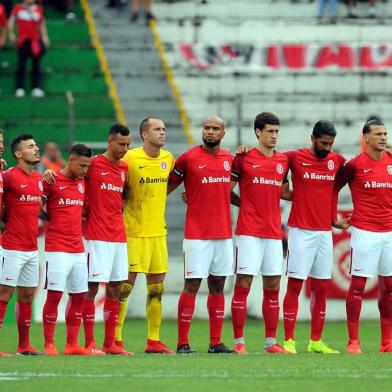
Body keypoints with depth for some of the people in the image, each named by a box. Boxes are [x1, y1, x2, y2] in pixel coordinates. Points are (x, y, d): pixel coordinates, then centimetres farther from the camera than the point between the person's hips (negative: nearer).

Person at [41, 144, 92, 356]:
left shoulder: (81, 183, 13)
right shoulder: (51, 181, -6)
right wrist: (53, 220, -9)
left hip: (78, 249, 7)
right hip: (57, 249, -7)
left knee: (79, 296, 6)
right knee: (54, 295, -8)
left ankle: (72, 344, 12)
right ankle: (49, 344, -3)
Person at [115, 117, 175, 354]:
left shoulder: (168, 159, 7)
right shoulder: (130, 159, -11)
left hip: (159, 231, 6)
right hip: (134, 231, -6)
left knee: (157, 288, 7)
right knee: (126, 285, -5)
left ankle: (154, 341, 13)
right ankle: (116, 340, -1)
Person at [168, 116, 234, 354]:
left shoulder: (229, 158, 10)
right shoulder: (189, 158, -6)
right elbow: (170, 185, 2)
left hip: (224, 233, 5)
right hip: (197, 234, -5)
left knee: (218, 286, 8)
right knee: (192, 285, -7)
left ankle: (216, 342, 11)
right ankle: (183, 343, -4)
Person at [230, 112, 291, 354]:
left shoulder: (283, 161, 12)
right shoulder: (244, 158, -2)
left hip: (274, 232, 5)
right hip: (249, 232, -5)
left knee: (273, 286, 6)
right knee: (243, 284, -6)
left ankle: (271, 342, 11)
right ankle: (239, 342, -3)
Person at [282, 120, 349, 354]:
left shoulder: (337, 160, 8)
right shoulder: (295, 158, -3)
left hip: (325, 233, 4)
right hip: (301, 231, -4)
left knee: (321, 287, 7)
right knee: (295, 285, -5)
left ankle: (316, 341, 12)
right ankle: (289, 341, -4)